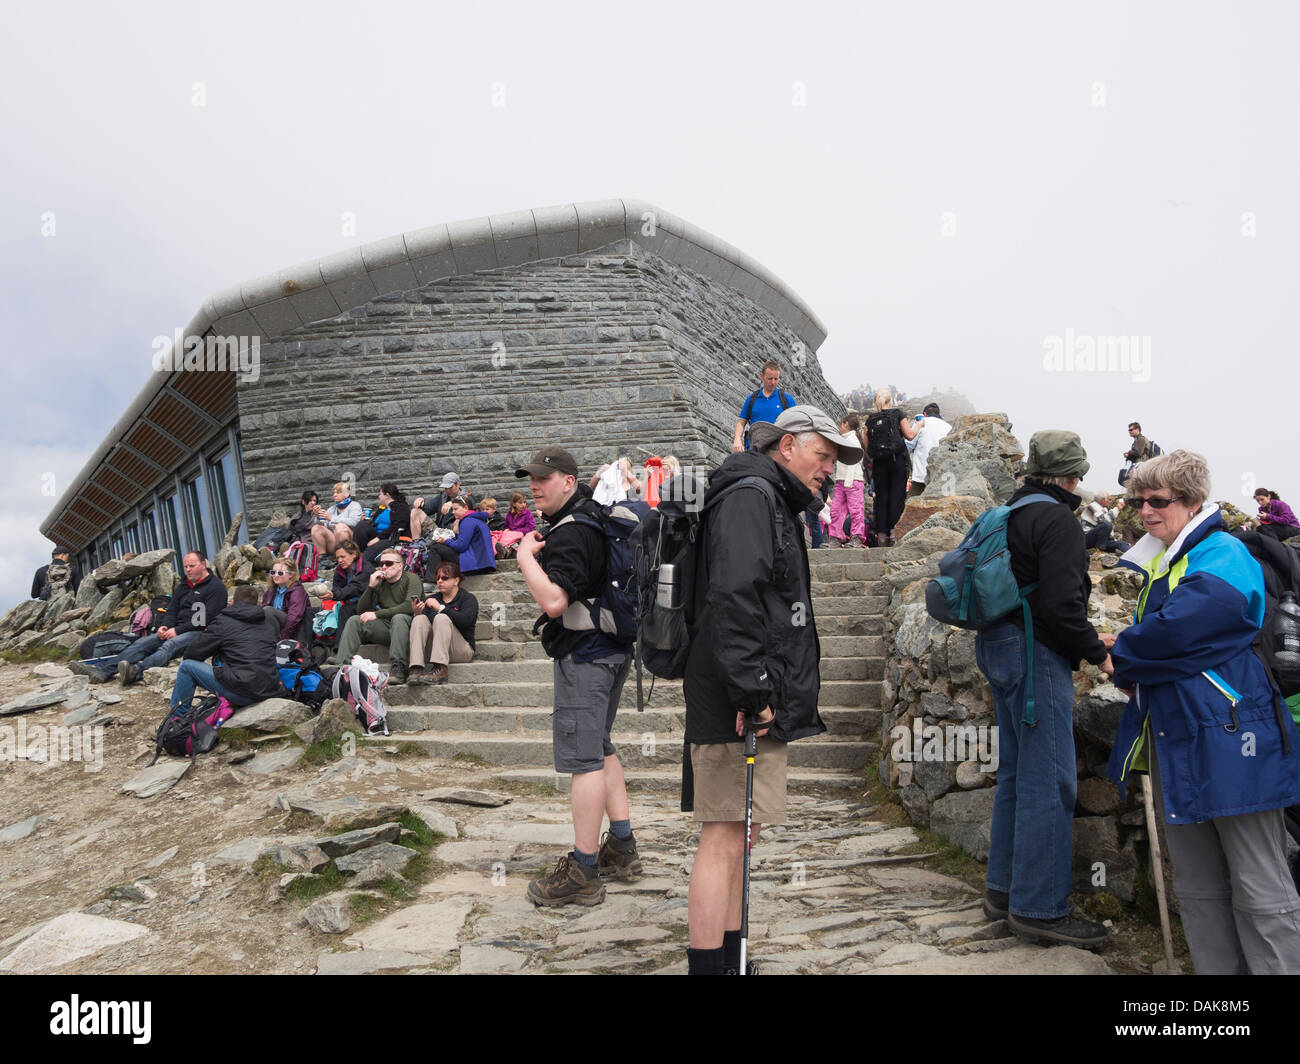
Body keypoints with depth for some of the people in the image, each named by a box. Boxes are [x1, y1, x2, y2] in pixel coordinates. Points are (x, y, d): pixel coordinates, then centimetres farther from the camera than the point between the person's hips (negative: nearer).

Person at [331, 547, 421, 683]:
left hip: (408, 626, -5)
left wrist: (377, 614, -21)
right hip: (387, 627, 5)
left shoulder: (411, 579, 0)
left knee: (399, 617, -36)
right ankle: (341, 665, -22)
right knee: (354, 620, -12)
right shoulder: (380, 584, 16)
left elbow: (410, 605, -19)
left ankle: (398, 668, -42)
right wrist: (371, 586, -5)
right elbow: (361, 611, 8)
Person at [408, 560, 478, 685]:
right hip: (431, 650, 4)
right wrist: (417, 614, -14)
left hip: (462, 650, -4)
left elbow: (464, 620, -16)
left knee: (441, 618, -25)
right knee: (420, 619, -18)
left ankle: (440, 670, -42)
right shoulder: (432, 599, 19)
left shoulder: (468, 599, 6)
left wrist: (440, 608, -20)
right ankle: (416, 670, -37)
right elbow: (421, 625, 7)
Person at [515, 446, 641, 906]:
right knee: (599, 747, 18)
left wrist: (526, 556, -18)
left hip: (585, 653, -11)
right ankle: (622, 849, 26)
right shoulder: (593, 511, 11)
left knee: (583, 757, -7)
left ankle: (583, 873, -1)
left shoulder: (570, 533, -20)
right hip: (612, 647, 11)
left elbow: (554, 601, -30)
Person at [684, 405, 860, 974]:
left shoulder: (775, 502, 24)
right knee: (725, 839, -8)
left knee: (736, 838, 16)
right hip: (741, 708, -11)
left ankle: (728, 961, 27)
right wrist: (752, 691, -26)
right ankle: (708, 965, -1)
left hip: (759, 705, 11)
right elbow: (733, 597, -24)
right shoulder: (749, 495, -10)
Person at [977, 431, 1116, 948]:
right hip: (1038, 653, -10)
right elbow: (1060, 605, -21)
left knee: (1016, 771, 16)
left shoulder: (1010, 514, 15)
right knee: (1048, 780, -5)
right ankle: (1039, 906, 1)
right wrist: (1098, 652, -11)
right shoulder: (1058, 519, -14)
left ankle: (1004, 888, 23)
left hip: (999, 648, 10)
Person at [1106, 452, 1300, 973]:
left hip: (1227, 743, -9)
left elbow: (1170, 633, -23)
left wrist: (1123, 657, -4)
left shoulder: (1221, 558, -13)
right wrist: (1133, 662, 2)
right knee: (1197, 889, 14)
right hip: (1176, 744, 9)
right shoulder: (1162, 562, 16)